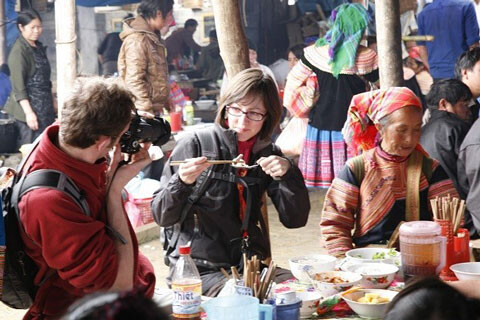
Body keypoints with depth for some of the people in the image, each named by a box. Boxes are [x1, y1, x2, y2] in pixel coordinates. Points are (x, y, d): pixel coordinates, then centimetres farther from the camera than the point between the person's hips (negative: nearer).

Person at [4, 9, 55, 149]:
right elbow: (18, 86, -17)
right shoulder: (19, 51, -13)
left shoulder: (39, 47, 11)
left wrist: (52, 102, 22)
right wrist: (29, 112, -21)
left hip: (45, 107, 8)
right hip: (29, 107, -8)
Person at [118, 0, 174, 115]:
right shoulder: (137, 40, -16)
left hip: (155, 108, 9)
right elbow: (134, 81, -20)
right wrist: (147, 112, -20)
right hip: (142, 112, -9)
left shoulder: (151, 37, 14)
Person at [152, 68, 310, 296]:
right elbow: (162, 217, -5)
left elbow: (295, 220, 2)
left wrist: (288, 174, -12)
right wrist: (181, 183, -24)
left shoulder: (267, 155, 8)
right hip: (199, 270, -5)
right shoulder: (194, 146, -5)